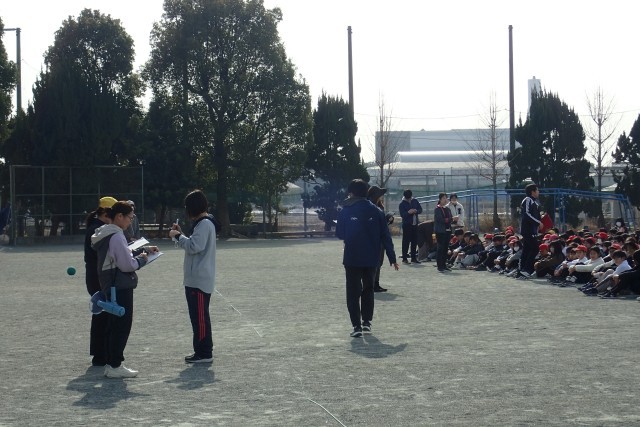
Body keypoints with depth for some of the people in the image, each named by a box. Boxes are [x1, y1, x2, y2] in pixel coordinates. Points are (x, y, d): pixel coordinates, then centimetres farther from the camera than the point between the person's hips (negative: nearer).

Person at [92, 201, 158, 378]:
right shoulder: (116, 236, -18)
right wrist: (141, 259, -3)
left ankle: (111, 363, 22)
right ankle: (115, 366, 0)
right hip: (121, 287, -10)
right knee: (123, 325, -3)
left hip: (110, 286, 10)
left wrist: (143, 249, 13)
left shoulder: (105, 234, 12)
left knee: (114, 325, 16)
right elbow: (127, 265, -21)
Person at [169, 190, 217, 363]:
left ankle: (205, 353, -2)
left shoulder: (205, 224, -15)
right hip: (194, 279, 10)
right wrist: (181, 234, 10)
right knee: (197, 316, 14)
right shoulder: (201, 223, 17)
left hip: (200, 280, -10)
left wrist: (178, 236, -12)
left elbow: (195, 246, -24)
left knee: (200, 316, -6)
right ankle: (201, 351, 20)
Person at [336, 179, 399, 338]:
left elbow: (339, 234, 3)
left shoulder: (345, 211, -6)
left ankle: (356, 325, -2)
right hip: (371, 258, 3)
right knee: (368, 289, 19)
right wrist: (392, 257, 2)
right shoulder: (376, 211, 0)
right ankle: (367, 322, 18)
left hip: (352, 258, -2)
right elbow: (385, 236, -1)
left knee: (353, 292, 5)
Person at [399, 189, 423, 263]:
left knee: (414, 241, 8)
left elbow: (420, 210, 10)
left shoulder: (415, 201, 10)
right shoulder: (402, 204, -4)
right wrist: (408, 212, -30)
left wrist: (416, 211, -12)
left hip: (415, 224, 5)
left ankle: (413, 258, 16)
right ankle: (404, 258, -1)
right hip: (407, 224, -5)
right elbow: (402, 214, -13)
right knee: (406, 241, -5)